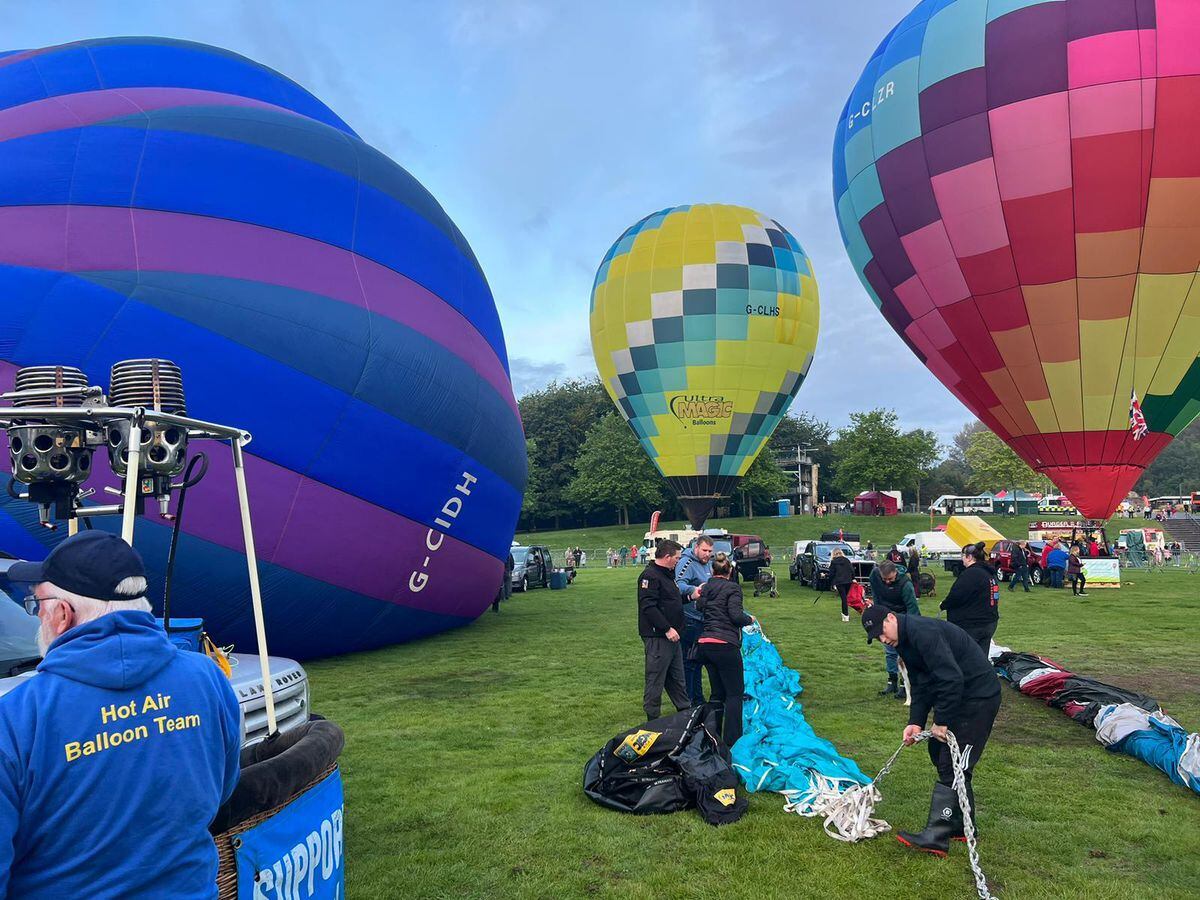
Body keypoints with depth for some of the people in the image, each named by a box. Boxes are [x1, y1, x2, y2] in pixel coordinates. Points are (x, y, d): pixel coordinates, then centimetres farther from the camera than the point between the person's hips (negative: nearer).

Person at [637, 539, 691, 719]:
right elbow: (648, 607, -24)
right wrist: (667, 628, -24)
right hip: (657, 637, -10)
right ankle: (652, 717, 8)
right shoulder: (650, 576, -17)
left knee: (677, 676, 19)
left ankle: (685, 710, 29)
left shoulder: (666, 574, 16)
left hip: (670, 636, 10)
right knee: (656, 678, -1)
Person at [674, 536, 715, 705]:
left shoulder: (709, 563, 15)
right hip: (690, 620, -9)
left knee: (698, 660, 18)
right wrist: (692, 589, -48)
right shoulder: (686, 563, -15)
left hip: (704, 620, 9)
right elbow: (679, 584, -31)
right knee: (689, 661, -4)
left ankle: (698, 699, 29)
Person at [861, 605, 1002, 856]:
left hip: (979, 697, -10)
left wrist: (941, 721, -21)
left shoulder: (924, 632, -25)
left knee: (951, 765, -9)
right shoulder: (905, 641, 8)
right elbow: (921, 685, 10)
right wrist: (916, 722, -3)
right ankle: (963, 826, 27)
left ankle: (936, 837, -6)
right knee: (939, 754, 15)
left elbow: (952, 678, -30)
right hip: (958, 696, 10)